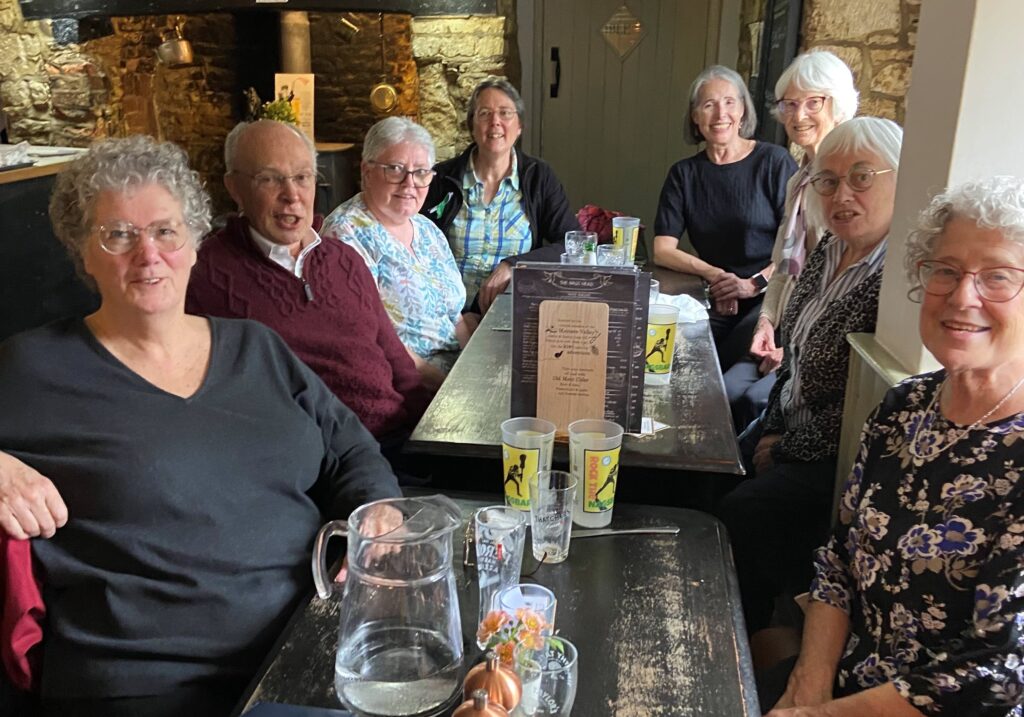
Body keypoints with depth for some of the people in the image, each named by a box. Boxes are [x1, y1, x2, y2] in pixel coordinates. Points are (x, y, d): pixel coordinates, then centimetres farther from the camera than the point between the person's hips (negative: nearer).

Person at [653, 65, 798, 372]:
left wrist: (755, 284, -18)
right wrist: (713, 274, -12)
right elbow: (663, 250, 3)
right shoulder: (684, 173, 11)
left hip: (771, 298, -3)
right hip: (715, 301, 3)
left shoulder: (775, 162, -1)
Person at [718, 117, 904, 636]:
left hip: (838, 458, -8)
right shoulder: (829, 251, 5)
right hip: (789, 426, 9)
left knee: (740, 513, -19)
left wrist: (785, 448, -12)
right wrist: (771, 427, 7)